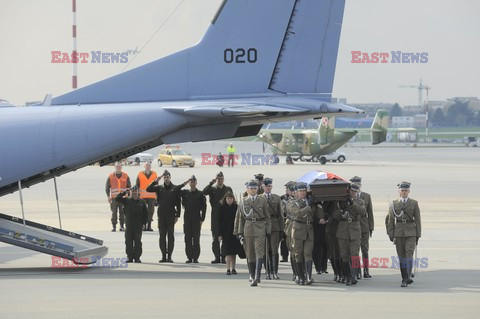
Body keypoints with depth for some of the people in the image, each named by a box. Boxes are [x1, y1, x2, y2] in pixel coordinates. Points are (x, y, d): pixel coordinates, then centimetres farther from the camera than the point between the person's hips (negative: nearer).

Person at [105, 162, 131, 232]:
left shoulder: (126, 176, 8)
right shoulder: (110, 176, 7)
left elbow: (129, 187, 13)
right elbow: (107, 187, 9)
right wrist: (108, 196, 0)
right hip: (114, 198, 0)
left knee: (122, 213, 0)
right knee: (114, 213, -3)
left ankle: (122, 226, 5)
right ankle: (113, 226, 1)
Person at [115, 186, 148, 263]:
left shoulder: (141, 202, 7)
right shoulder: (127, 201, 5)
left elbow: (146, 214, 11)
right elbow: (117, 199, -5)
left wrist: (143, 222, 2)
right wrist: (124, 192, -11)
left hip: (138, 226, 0)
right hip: (129, 225, 0)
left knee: (137, 241, 0)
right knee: (128, 241, 1)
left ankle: (137, 257, 4)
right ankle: (129, 257, 7)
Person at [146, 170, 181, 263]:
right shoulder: (159, 188, 9)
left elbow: (178, 203, 2)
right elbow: (148, 189, -4)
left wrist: (177, 215, -4)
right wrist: (156, 181, -14)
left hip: (171, 215, -2)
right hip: (161, 214, 2)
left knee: (170, 235, -2)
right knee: (162, 235, 3)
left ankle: (169, 256, 1)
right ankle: (163, 256, 7)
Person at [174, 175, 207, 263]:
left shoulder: (200, 194, 2)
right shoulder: (185, 193, 10)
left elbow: (204, 207, 1)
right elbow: (175, 190, 1)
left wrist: (202, 219, -5)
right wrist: (184, 183, -5)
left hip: (196, 219, -2)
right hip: (187, 219, 2)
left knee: (196, 238, -2)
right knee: (188, 239, 1)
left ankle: (195, 257, 0)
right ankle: (189, 257, 4)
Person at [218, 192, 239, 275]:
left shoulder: (236, 207, 4)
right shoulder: (222, 208, -1)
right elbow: (220, 221, -1)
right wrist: (220, 234, -6)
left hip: (234, 231, 2)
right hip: (226, 232, -2)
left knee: (234, 251, 7)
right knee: (228, 251, -9)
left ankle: (233, 268, 14)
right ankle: (228, 269, -11)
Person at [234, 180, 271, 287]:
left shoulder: (263, 201, 6)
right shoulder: (243, 201, 7)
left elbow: (267, 217, 10)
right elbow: (239, 217, 9)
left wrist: (268, 231, 5)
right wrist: (239, 232, 4)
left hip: (260, 229, -1)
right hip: (247, 229, 2)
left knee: (259, 252, -13)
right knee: (250, 254, 6)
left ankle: (257, 277, -19)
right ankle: (252, 276, 20)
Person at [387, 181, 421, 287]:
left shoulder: (414, 203, 5)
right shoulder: (394, 204, 6)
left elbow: (417, 220, 5)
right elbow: (390, 220, 6)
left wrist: (418, 235, 1)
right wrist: (391, 234, -1)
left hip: (411, 232, -2)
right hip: (399, 233, 2)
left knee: (409, 253, -15)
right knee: (401, 256, 4)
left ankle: (407, 277, -19)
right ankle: (405, 278, 12)